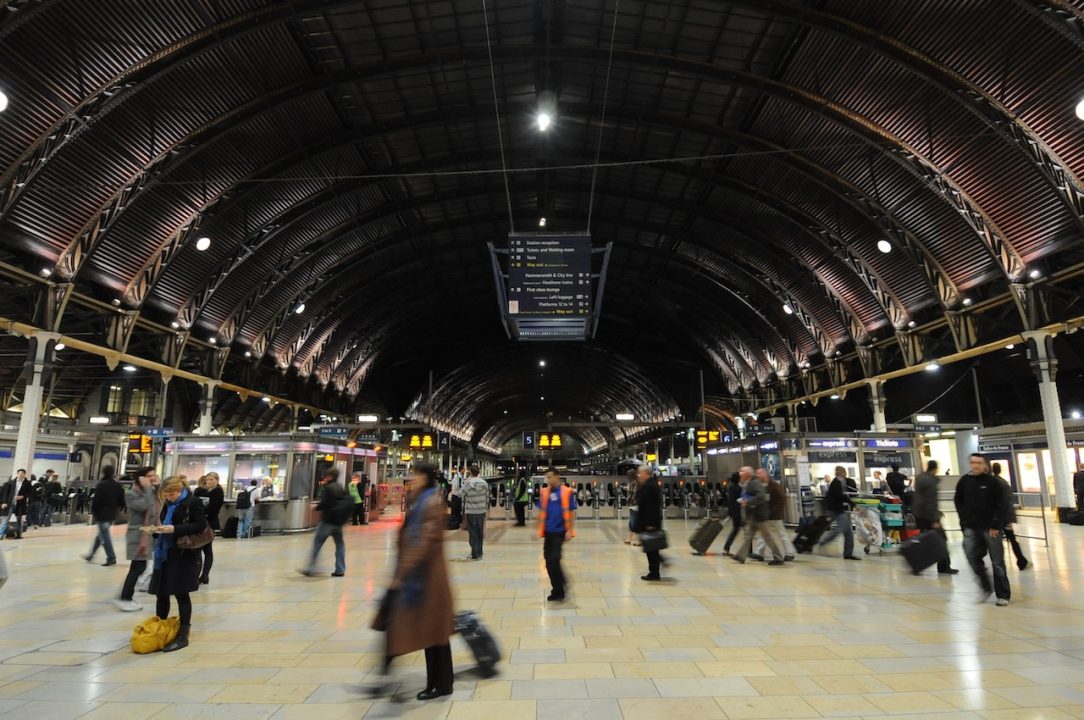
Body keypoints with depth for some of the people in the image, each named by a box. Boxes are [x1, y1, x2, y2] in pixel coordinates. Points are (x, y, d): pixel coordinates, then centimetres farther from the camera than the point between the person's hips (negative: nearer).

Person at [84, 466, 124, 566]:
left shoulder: (101, 485, -15)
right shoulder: (117, 485, 6)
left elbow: (96, 500, -16)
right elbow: (122, 500, 7)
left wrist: (93, 511, -3)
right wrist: (116, 509, 18)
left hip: (102, 514, -7)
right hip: (112, 514, 7)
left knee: (104, 536, -2)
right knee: (101, 535, 20)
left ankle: (111, 558, -3)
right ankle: (91, 555, 32)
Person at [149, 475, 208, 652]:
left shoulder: (193, 502, -11)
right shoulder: (168, 504, 13)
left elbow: (200, 525, -18)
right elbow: (165, 524, 23)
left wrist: (174, 529, -23)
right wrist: (157, 530, 1)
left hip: (183, 555, -8)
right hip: (165, 553, 8)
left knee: (181, 594, -2)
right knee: (160, 593, 13)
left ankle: (183, 635, 7)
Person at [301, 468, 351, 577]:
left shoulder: (328, 488, -11)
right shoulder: (339, 487, 11)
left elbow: (324, 503, -18)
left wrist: (317, 507, 3)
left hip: (328, 520, -7)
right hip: (339, 520, 7)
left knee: (317, 542, 2)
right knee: (339, 544, 9)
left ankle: (311, 568, 3)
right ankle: (340, 570, 8)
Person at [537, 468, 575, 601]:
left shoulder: (567, 492, -9)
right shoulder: (544, 492, 4)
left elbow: (571, 512, -7)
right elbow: (541, 511, 10)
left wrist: (570, 531, -9)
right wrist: (539, 529, 8)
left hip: (560, 531, -5)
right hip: (548, 531, 5)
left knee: (554, 559, -11)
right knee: (549, 561, 9)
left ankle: (558, 591, 8)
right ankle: (558, 590, 24)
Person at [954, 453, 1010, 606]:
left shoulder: (993, 481, -7)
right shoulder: (964, 481, 3)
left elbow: (1001, 505, -7)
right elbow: (958, 501, 13)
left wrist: (995, 525, -10)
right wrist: (965, 518, 4)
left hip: (991, 528, -3)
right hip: (971, 528, 3)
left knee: (997, 562, 4)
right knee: (973, 557, 1)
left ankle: (1003, 595, 17)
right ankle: (986, 588, 21)